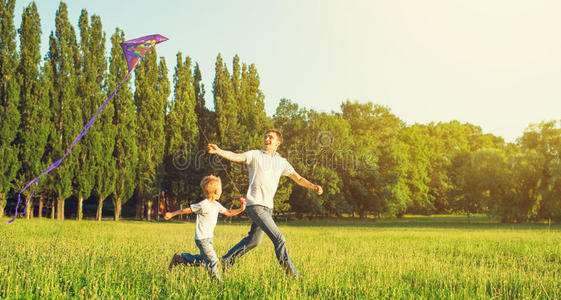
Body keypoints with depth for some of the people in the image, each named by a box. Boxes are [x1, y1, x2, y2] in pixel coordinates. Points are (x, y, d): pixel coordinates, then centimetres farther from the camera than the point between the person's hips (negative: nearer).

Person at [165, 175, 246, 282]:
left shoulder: (217, 205, 6)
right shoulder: (204, 205, -19)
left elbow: (228, 213, 15)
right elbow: (187, 209, -12)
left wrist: (241, 209, 3)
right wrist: (172, 214, -6)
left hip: (209, 238, 9)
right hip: (202, 238, -9)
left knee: (201, 260, 19)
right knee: (212, 260, -11)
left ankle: (179, 258, 33)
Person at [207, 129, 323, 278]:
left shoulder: (282, 162, 13)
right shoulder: (255, 155, -1)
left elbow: (298, 178, 14)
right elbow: (235, 157, -15)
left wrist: (313, 186, -2)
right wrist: (218, 151, -33)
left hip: (268, 207, 7)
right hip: (255, 205, -7)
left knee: (253, 240, 17)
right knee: (279, 239, -12)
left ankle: (226, 260, 33)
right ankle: (291, 273, -3)